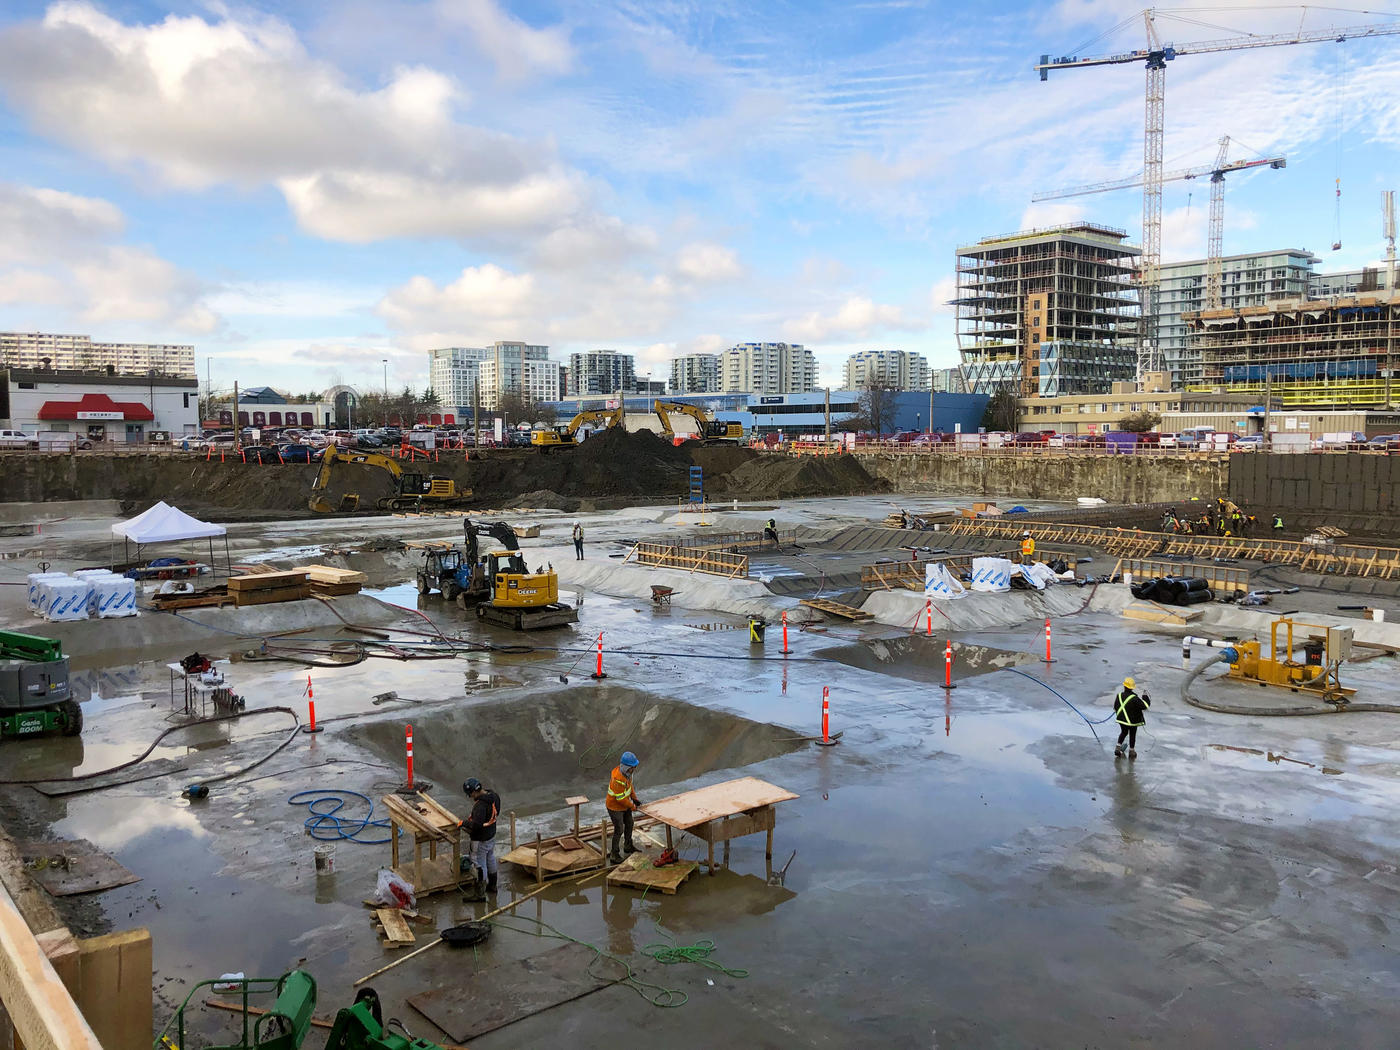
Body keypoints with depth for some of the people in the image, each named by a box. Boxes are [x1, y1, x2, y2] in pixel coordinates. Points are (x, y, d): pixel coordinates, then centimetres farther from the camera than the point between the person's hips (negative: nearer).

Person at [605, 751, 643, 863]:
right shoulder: (618, 778, -37)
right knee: (619, 830, -1)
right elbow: (620, 798, -29)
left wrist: (634, 799, 4)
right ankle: (614, 855, 13)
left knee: (629, 824, 22)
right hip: (615, 807, -9)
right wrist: (632, 806, -16)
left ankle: (628, 846, 43)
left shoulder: (627, 772, -9)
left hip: (625, 804, 9)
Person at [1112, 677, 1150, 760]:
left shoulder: (1119, 695, -9)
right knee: (1132, 735, 15)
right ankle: (1131, 751, 25)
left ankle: (1118, 748, 18)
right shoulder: (1134, 698, -25)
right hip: (1132, 721, -4)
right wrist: (1145, 697, -4)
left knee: (1123, 732, 25)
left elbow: (1115, 707, 3)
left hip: (1121, 719, 4)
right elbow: (1145, 705, -20)